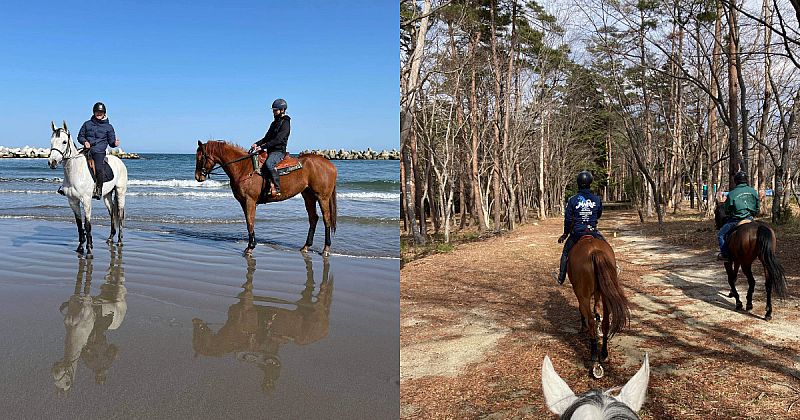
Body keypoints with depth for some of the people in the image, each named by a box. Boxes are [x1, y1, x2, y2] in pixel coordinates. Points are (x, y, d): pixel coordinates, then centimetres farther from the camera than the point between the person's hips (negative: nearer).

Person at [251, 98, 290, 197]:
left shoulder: (285, 123, -8)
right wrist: (257, 144, 2)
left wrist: (262, 146, -22)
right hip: (271, 151, 10)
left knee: (268, 164, -36)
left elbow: (278, 140, -18)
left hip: (278, 151, -10)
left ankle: (277, 189, -34)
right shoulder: (274, 123, 20)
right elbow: (267, 138, 21)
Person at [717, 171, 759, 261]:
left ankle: (725, 254, 0)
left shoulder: (732, 194, -13)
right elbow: (757, 207, 10)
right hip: (750, 218, 5)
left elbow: (726, 210, -4)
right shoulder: (753, 191, 2)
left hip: (736, 220, -5)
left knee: (721, 235, 7)